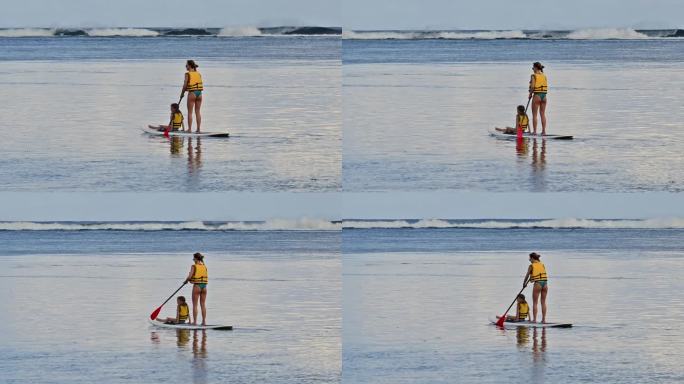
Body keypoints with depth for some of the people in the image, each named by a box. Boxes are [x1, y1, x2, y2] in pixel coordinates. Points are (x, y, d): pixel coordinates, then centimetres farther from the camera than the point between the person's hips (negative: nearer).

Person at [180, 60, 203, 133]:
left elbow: (185, 85, -9)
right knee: (197, 112, 9)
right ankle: (198, 129, 8)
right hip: (199, 93, 5)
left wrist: (182, 93, 3)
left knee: (190, 112, 1)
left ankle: (189, 129, -1)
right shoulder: (199, 74, 9)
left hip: (192, 93, -5)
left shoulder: (188, 74, -7)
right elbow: (201, 84, 5)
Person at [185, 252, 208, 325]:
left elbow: (189, 276, -17)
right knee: (203, 305, 10)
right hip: (204, 286, 5)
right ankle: (204, 321, 10)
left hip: (197, 286, -5)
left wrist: (186, 280, 3)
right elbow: (206, 277, 8)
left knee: (195, 305, 1)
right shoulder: (204, 266, 8)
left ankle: (195, 321, -2)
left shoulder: (194, 266, -9)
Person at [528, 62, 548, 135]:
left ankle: (534, 131, 0)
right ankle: (543, 131, 9)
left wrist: (530, 94, -1)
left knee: (534, 114, 2)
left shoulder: (534, 76, -8)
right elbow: (546, 87, 6)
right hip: (544, 95, 5)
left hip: (537, 95, -5)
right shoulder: (544, 76, 8)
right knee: (543, 114, 10)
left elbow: (532, 86, -15)